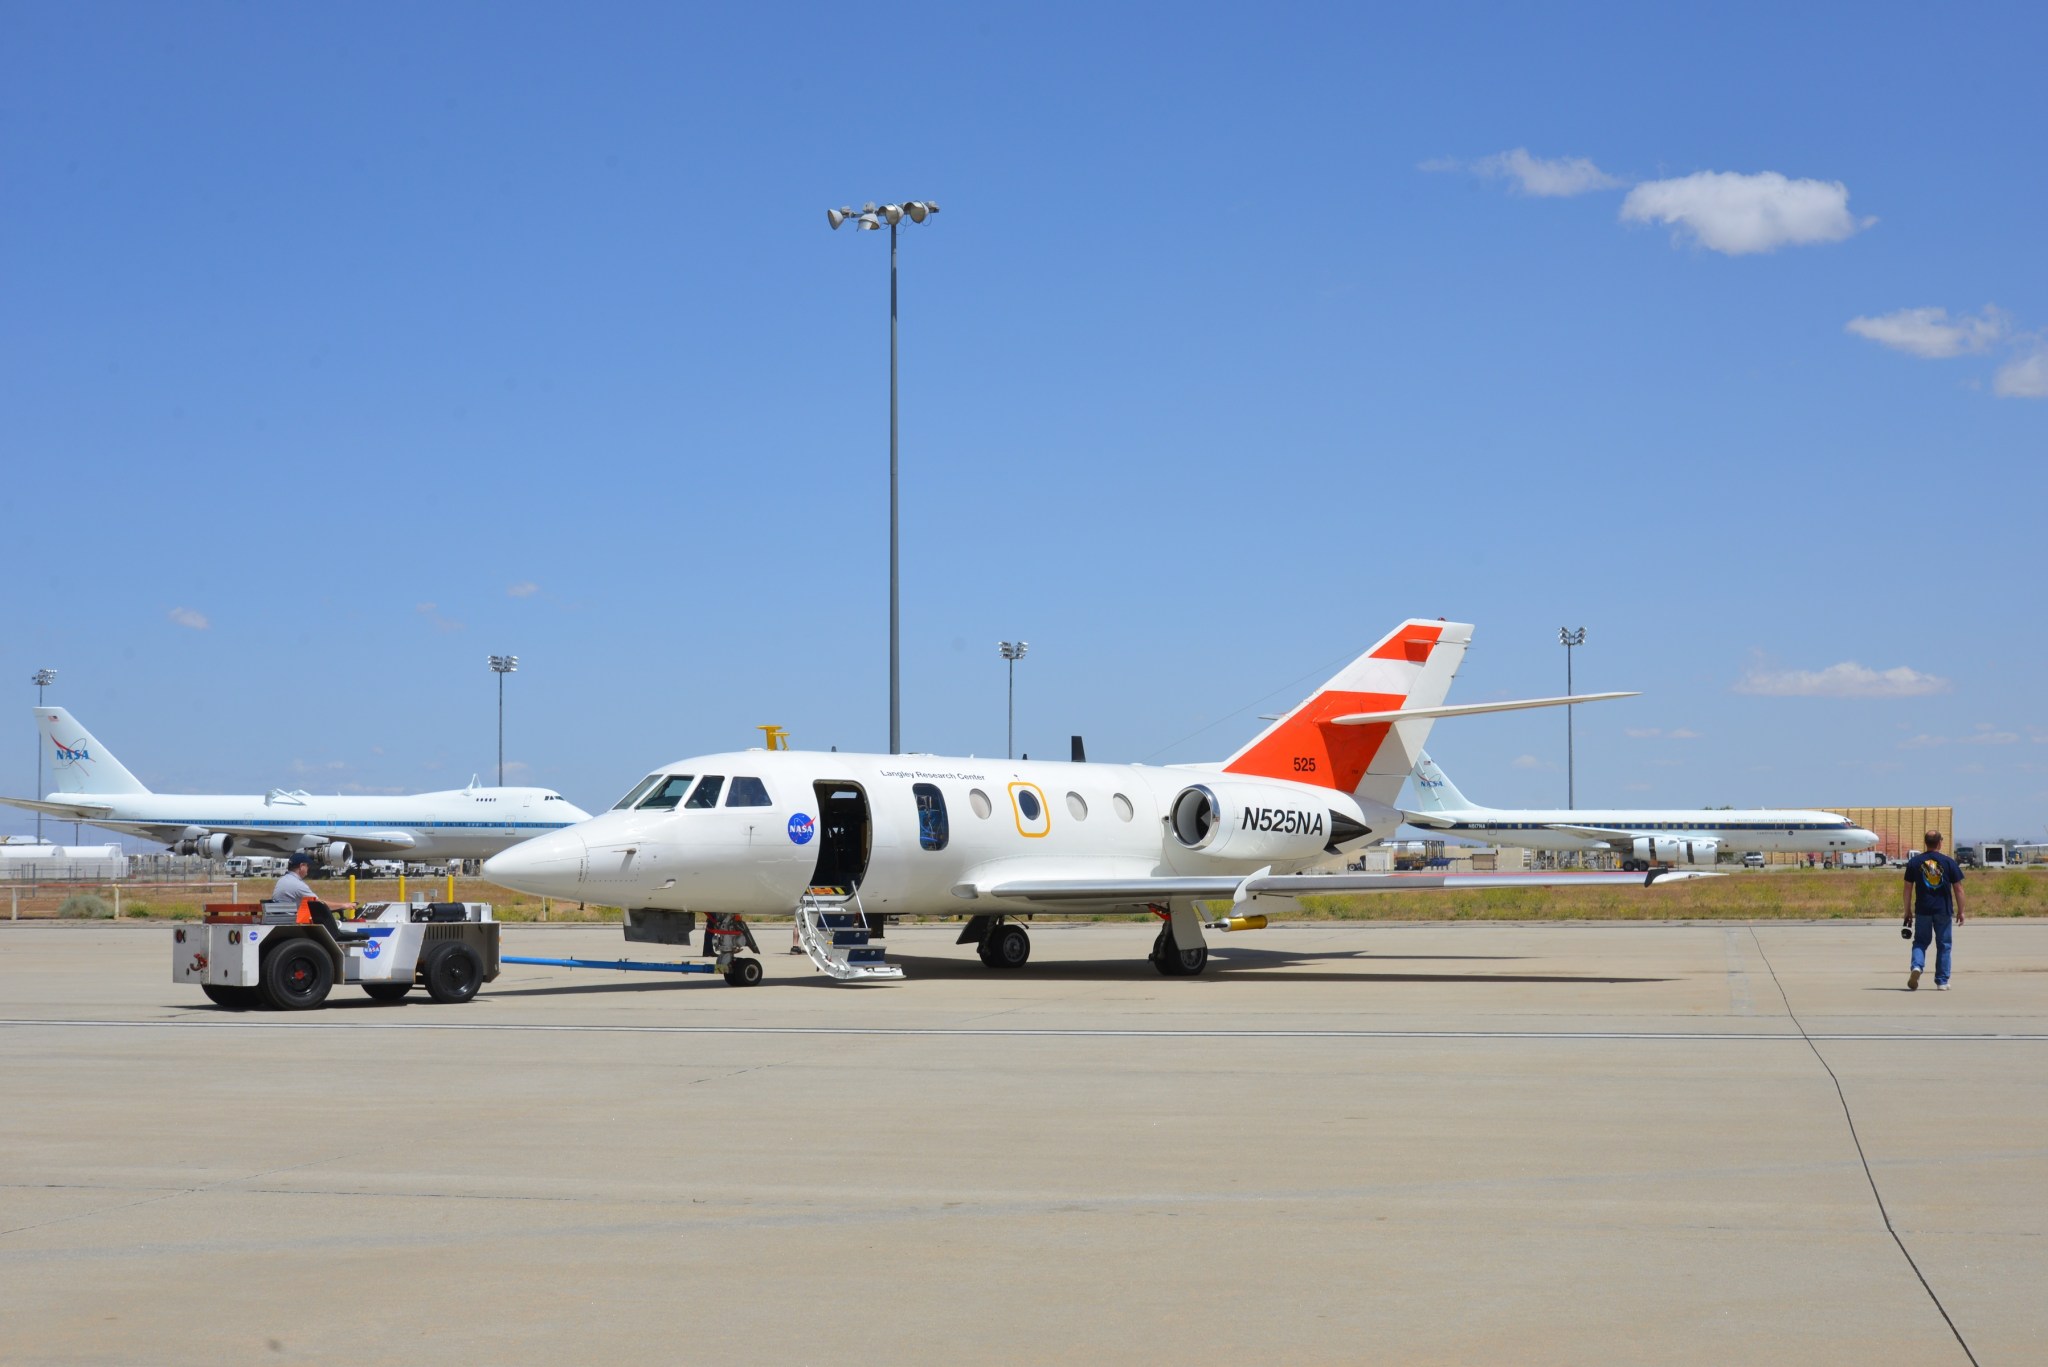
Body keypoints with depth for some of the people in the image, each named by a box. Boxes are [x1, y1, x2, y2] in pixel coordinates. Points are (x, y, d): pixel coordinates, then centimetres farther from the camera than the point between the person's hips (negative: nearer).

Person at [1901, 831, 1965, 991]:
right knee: (1944, 945, 9)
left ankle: (1917, 966, -16)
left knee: (1920, 942, 12)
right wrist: (1960, 911, 8)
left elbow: (1908, 888, 3)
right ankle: (1942, 982, 11)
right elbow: (1958, 888, 0)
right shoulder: (1949, 862, -1)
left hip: (1922, 910, 1)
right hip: (1944, 910, -1)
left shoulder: (1914, 862, 2)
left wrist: (1908, 911, 11)